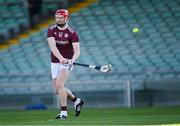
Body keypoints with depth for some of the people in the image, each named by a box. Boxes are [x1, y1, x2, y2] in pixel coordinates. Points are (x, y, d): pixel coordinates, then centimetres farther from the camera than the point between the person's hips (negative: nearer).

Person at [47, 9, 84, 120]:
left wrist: (73, 59, -41)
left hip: (67, 62, -4)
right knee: (58, 89, 10)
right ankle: (76, 100, 35)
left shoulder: (72, 33, -11)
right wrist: (61, 58, -38)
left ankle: (64, 112, -16)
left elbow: (77, 50, -19)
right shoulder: (51, 30, -5)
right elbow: (53, 46, -20)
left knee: (59, 84, -23)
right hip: (55, 63, 5)